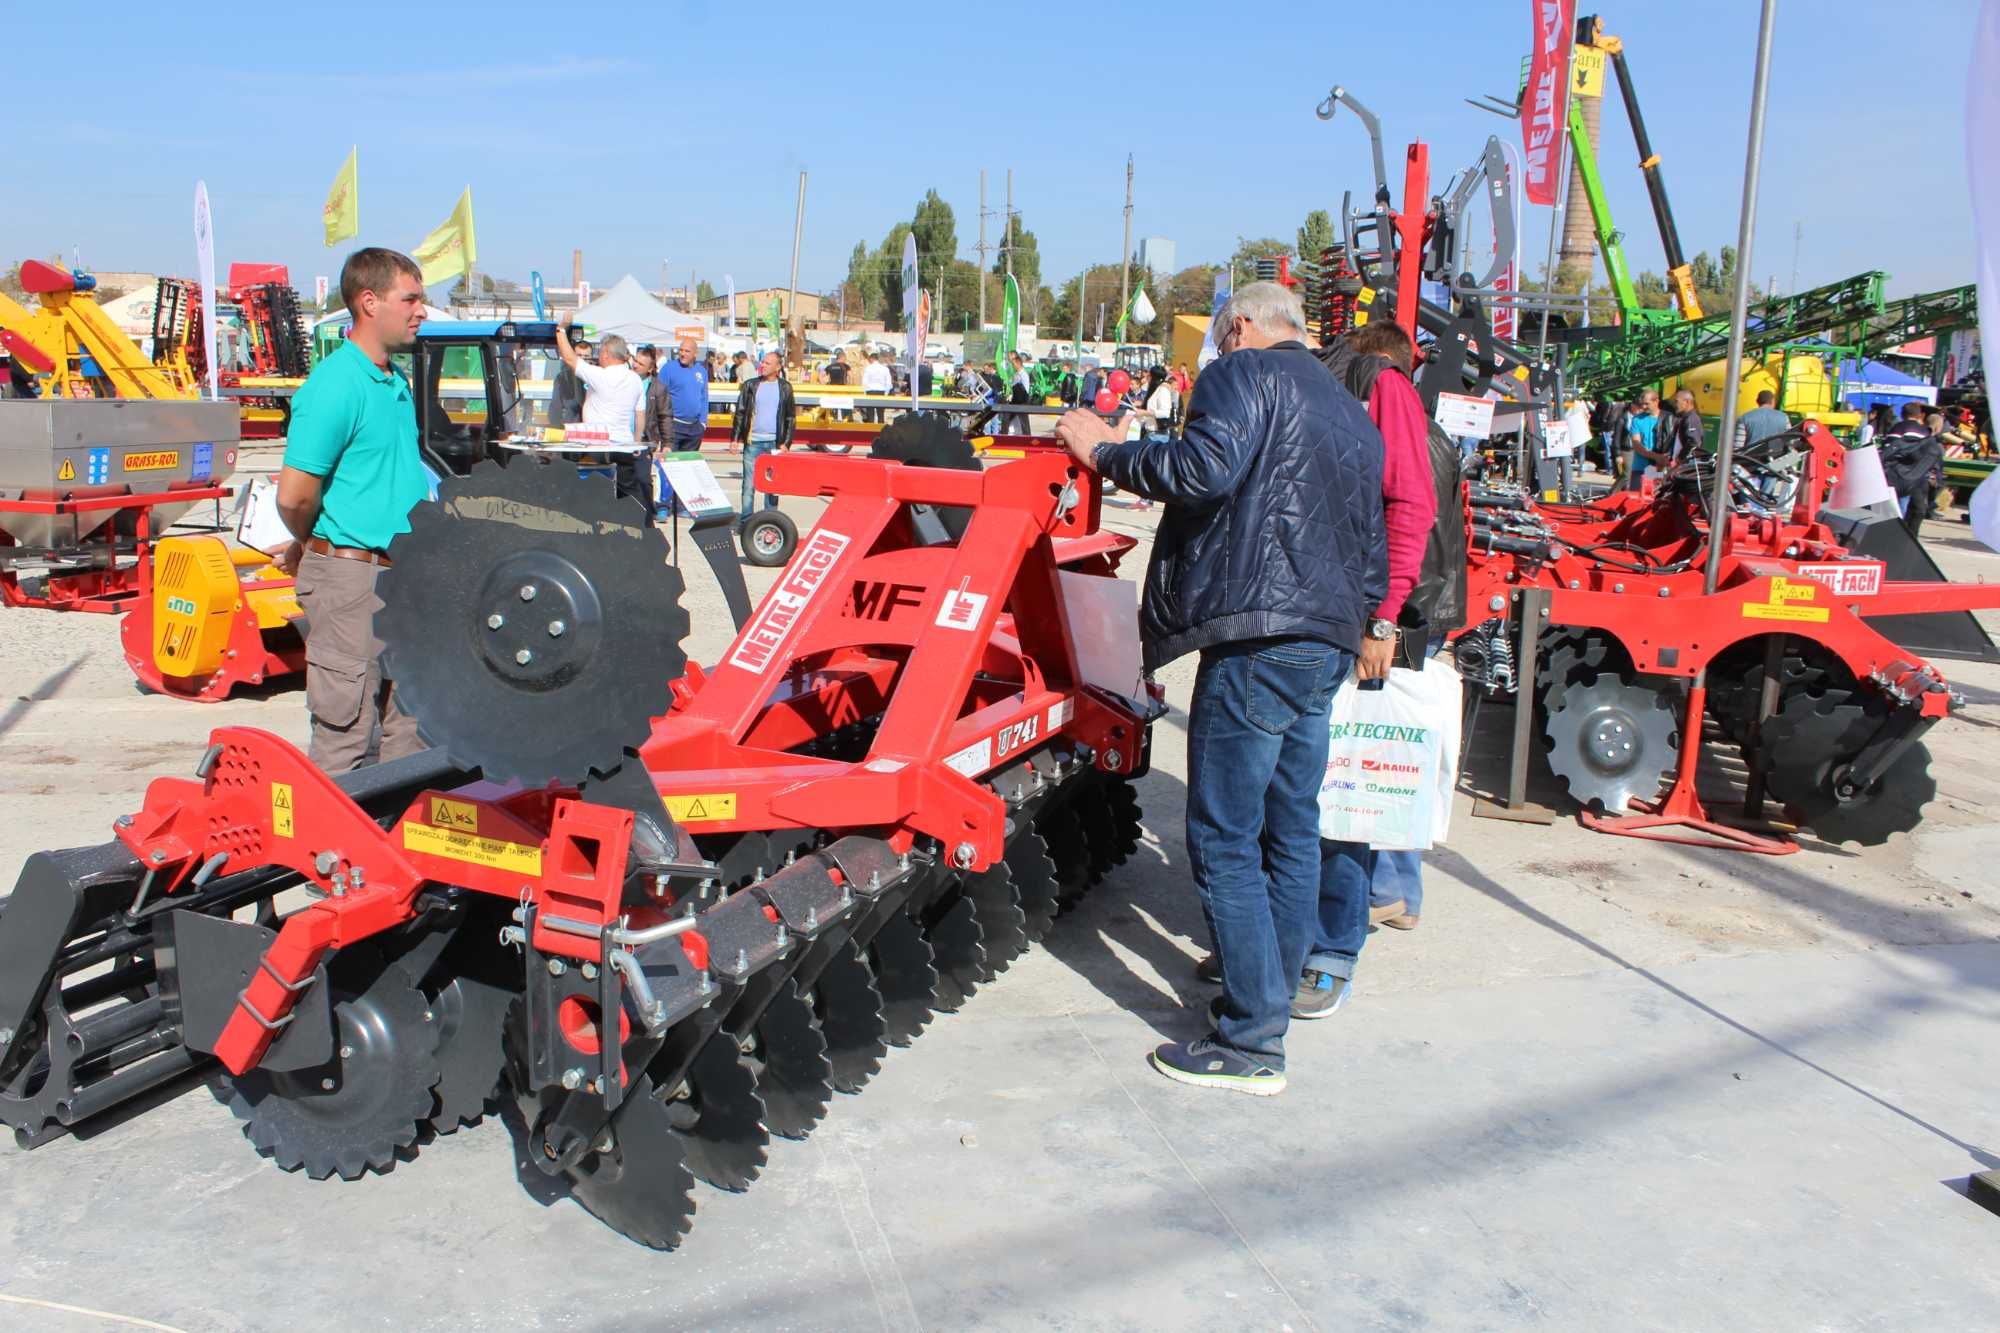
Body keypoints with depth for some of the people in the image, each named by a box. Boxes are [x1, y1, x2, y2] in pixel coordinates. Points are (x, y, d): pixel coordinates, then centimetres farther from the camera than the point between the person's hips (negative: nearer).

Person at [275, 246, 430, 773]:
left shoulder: (397, 383, 13)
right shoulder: (334, 384, -15)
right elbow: (294, 495, -17)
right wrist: (307, 546, 0)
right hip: (349, 575, -8)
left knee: (408, 726, 15)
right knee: (346, 731, -1)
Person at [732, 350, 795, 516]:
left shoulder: (784, 387, 6)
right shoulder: (751, 386, 6)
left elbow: (790, 417, 6)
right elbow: (740, 412, 7)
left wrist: (786, 443, -2)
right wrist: (735, 438, 0)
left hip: (775, 443, 0)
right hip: (753, 442, 0)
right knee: (749, 484, 0)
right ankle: (746, 520, 5)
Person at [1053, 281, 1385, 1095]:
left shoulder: (1245, 373, 0)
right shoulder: (1352, 414, 26)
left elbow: (1205, 468, -19)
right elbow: (1370, 543, 28)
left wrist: (1106, 453, -8)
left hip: (1257, 637, -9)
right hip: (1330, 640, 10)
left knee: (1225, 840, -5)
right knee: (1291, 830, 16)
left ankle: (1250, 1045, -2)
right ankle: (1270, 993, 27)